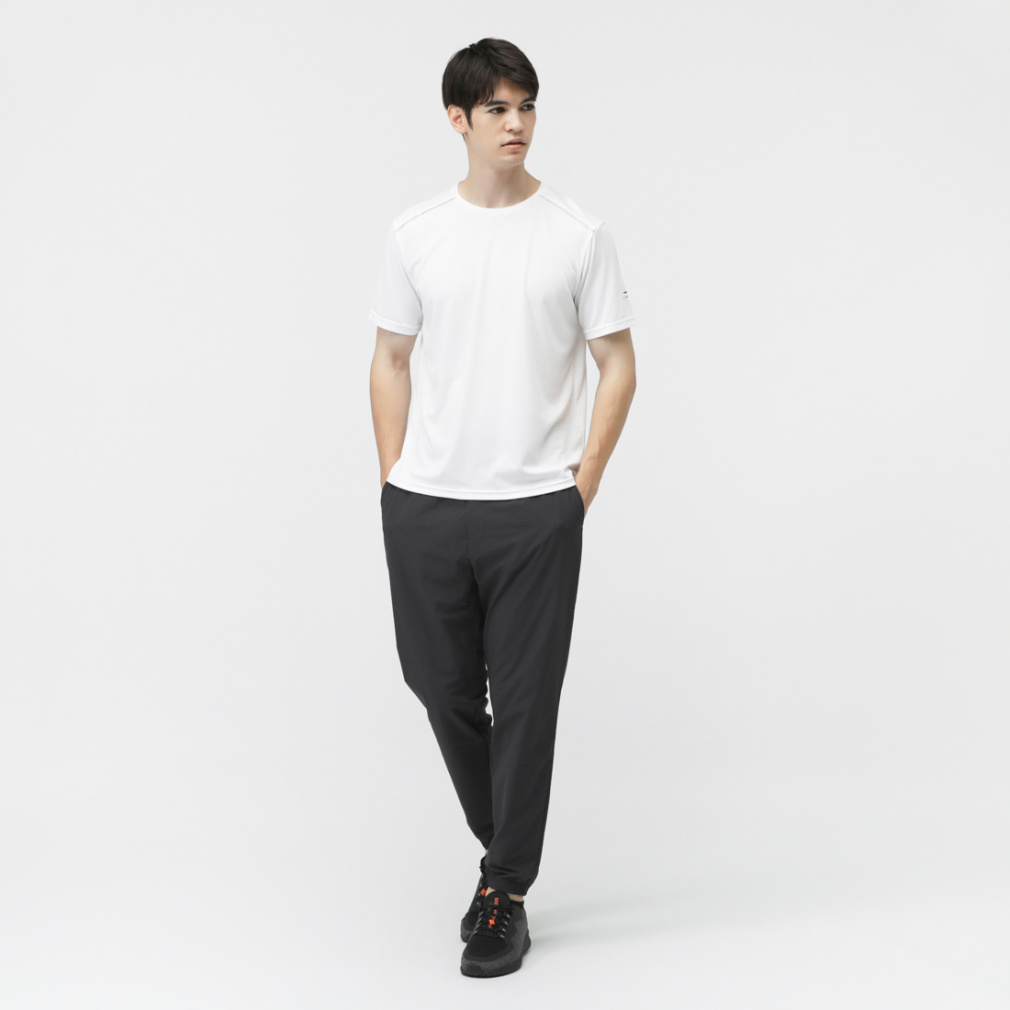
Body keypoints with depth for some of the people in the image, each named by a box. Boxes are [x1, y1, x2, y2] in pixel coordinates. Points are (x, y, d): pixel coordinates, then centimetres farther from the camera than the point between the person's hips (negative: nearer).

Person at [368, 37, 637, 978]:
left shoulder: (579, 234, -1)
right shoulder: (414, 232, 5)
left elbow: (618, 368, 2)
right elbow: (391, 361, 10)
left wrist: (581, 486, -5)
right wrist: (394, 483, 4)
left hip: (536, 511, -2)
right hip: (425, 509, 3)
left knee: (524, 702, 3)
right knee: (442, 687, 13)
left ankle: (508, 894, 15)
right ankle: (503, 846, 36)